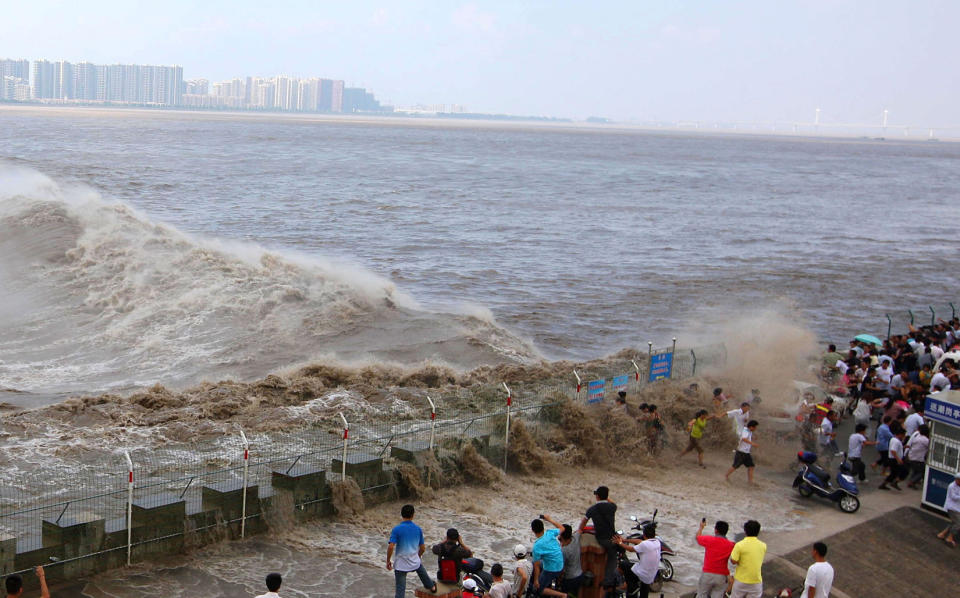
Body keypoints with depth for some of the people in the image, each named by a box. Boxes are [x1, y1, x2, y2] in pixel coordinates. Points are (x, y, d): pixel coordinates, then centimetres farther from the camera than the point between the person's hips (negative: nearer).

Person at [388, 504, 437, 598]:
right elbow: (423, 547, 7)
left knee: (400, 590, 1)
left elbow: (391, 547, -21)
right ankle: (431, 587, 58)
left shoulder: (396, 529, -14)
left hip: (400, 565, -4)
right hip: (415, 563, 4)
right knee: (421, 569, 37)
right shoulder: (418, 529, 0)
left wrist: (388, 561, -7)